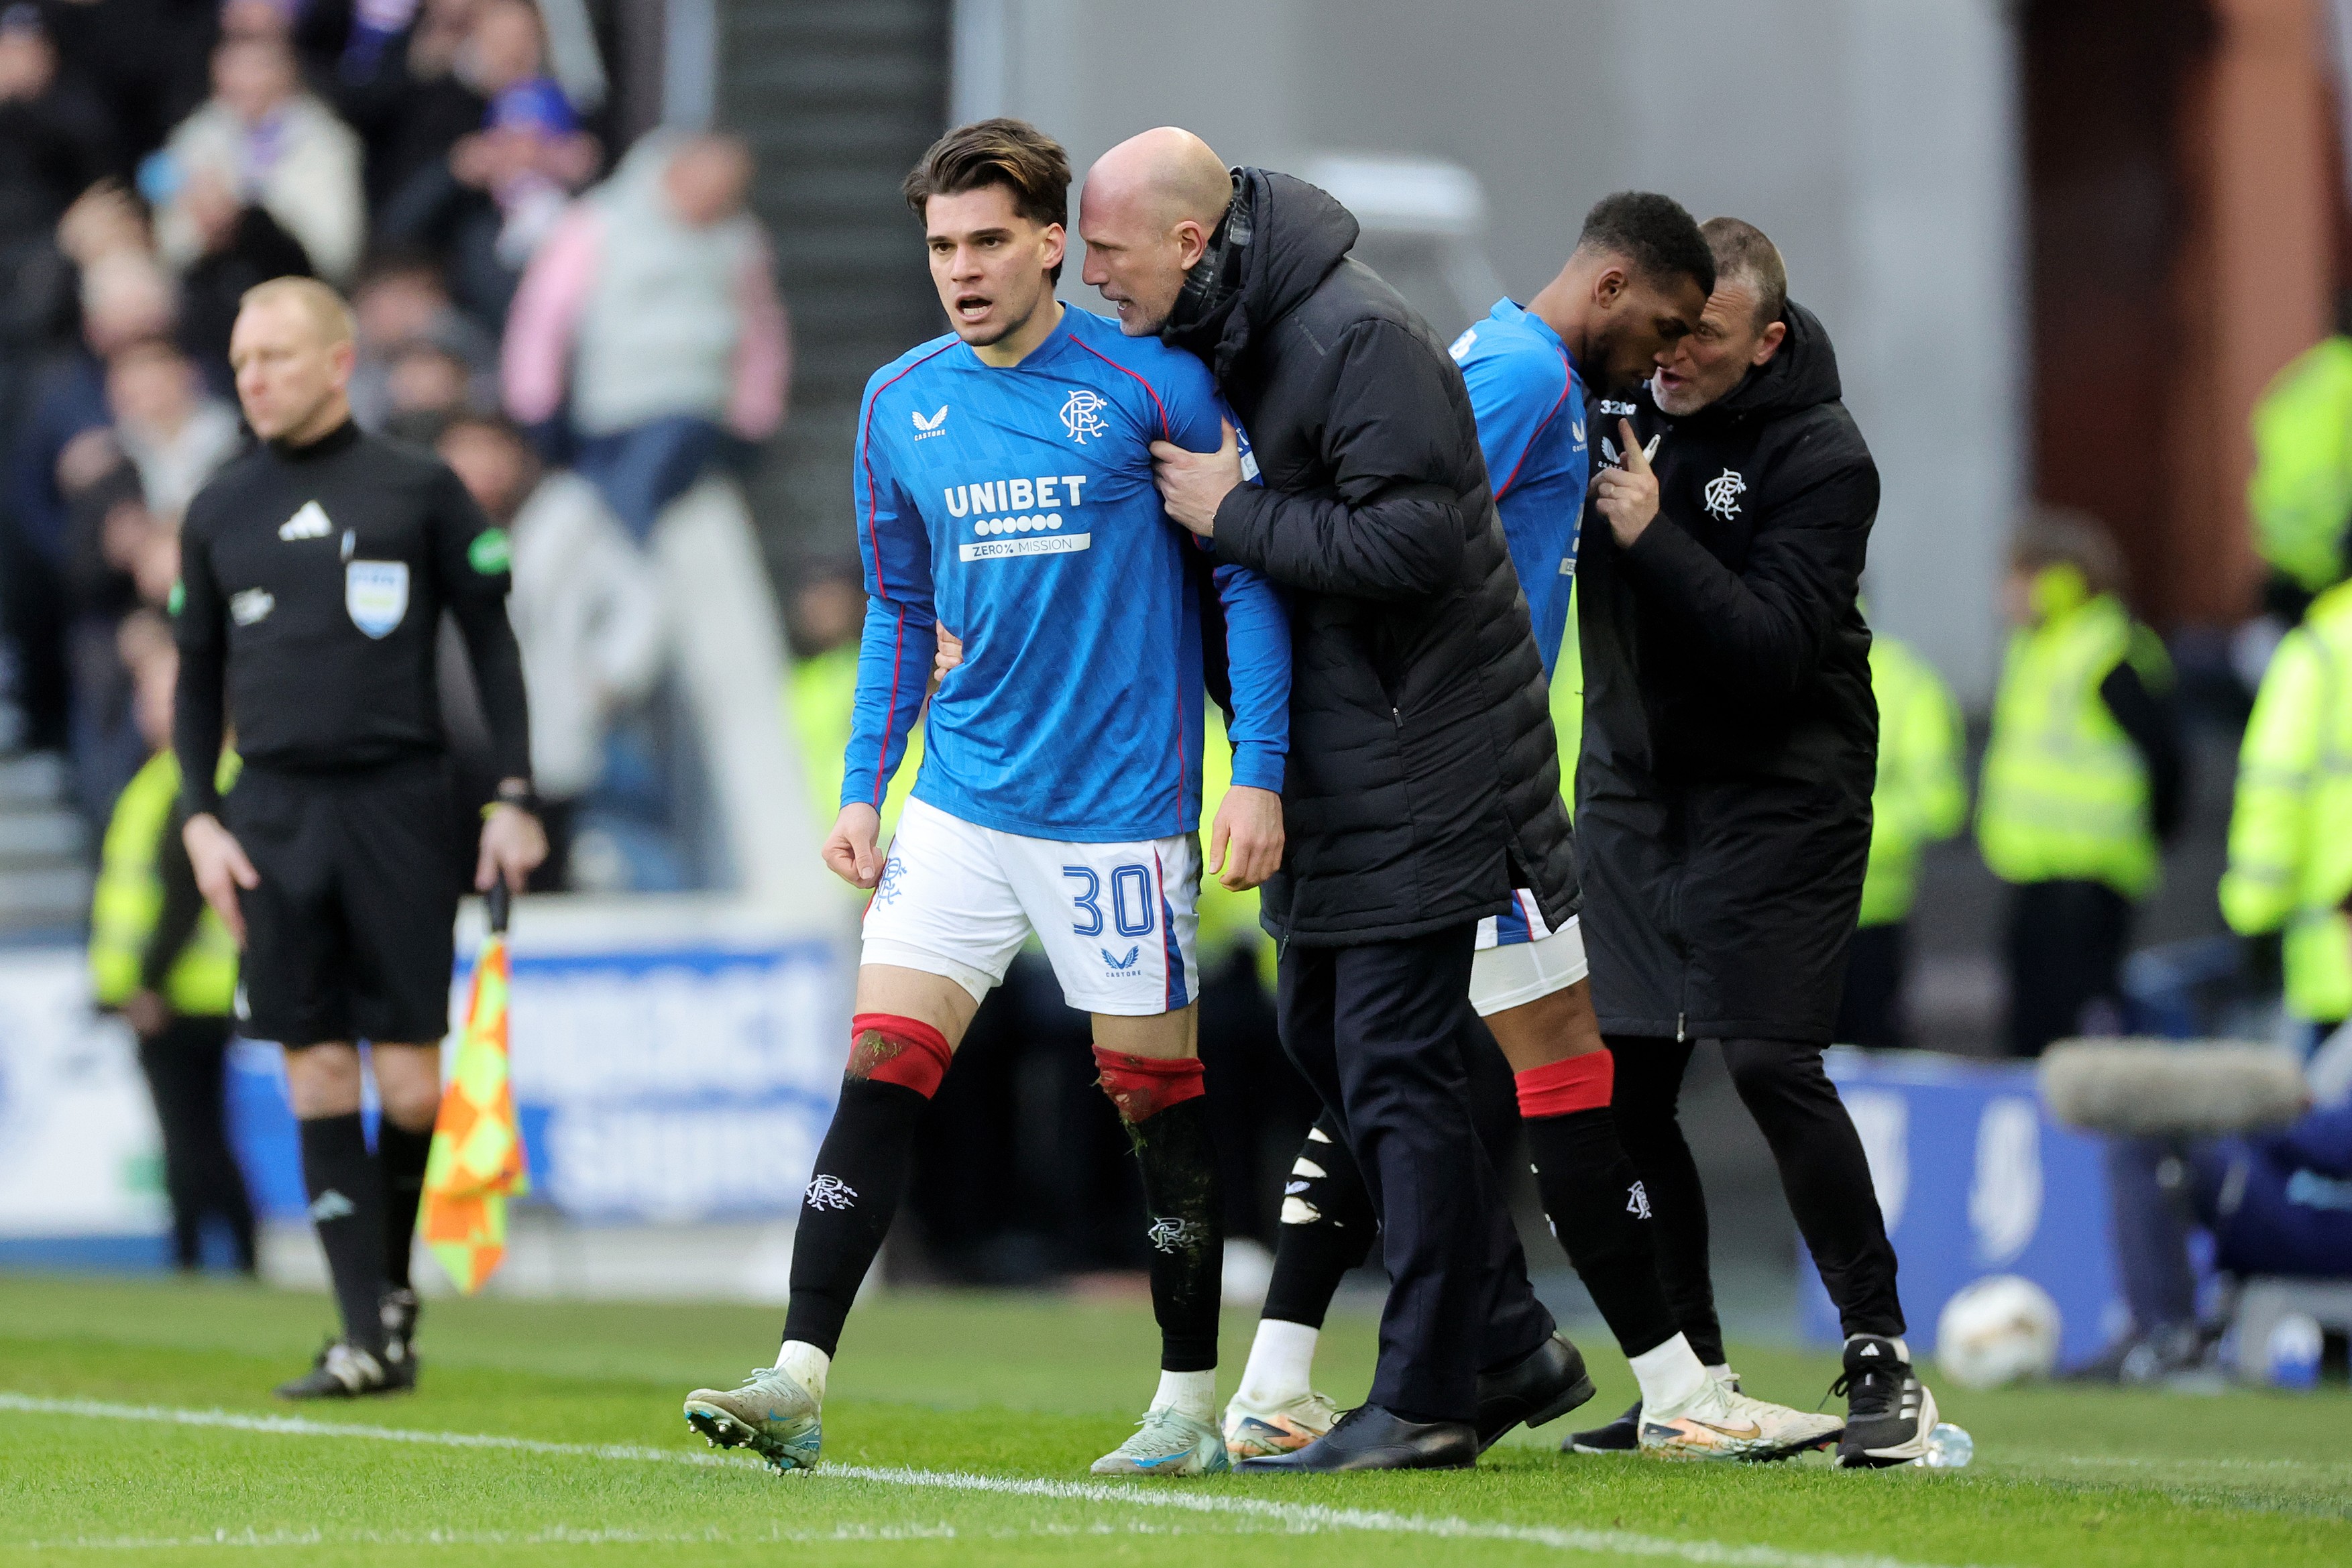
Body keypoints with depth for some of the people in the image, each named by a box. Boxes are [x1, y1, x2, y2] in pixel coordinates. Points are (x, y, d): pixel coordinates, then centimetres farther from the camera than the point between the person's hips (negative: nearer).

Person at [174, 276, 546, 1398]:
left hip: (398, 804, -2)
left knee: (409, 1084, -5)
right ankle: (366, 1339, -2)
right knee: (318, 1076, -3)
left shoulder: (418, 491, 3)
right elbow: (196, 677, 17)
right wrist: (200, 819, 5)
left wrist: (514, 797, -2)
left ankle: (396, 1284, 19)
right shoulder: (218, 514, 12)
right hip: (273, 812, 2)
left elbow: (492, 642, 5)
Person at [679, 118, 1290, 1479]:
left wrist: (1259, 775, -9)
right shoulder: (901, 405, 7)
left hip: (1119, 807, -4)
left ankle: (1191, 1405, 17)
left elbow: (1246, 575, -4)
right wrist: (864, 784, 11)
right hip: (963, 797, 4)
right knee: (881, 1070, -7)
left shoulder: (1146, 383, -8)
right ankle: (799, 1382, -11)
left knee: (1158, 1098, 5)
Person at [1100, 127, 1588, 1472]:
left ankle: (1427, 1401, -2)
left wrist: (1237, 514, -18)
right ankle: (1511, 1348, 21)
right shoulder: (1225, 337, 11)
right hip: (1343, 761, 10)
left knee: (1398, 1066, -8)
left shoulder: (1359, 340, -19)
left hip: (1424, 762, -10)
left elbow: (1412, 541, -26)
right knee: (1325, 1031, 13)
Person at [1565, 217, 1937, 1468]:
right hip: (1630, 785, 6)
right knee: (1615, 1075, 1)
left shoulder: (1820, 458, -15)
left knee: (1771, 1064, -14)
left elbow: (1773, 649, -23)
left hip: (1779, 792, -6)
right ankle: (1693, 1374, 11)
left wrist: (1654, 537, -30)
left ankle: (1882, 1358, -4)